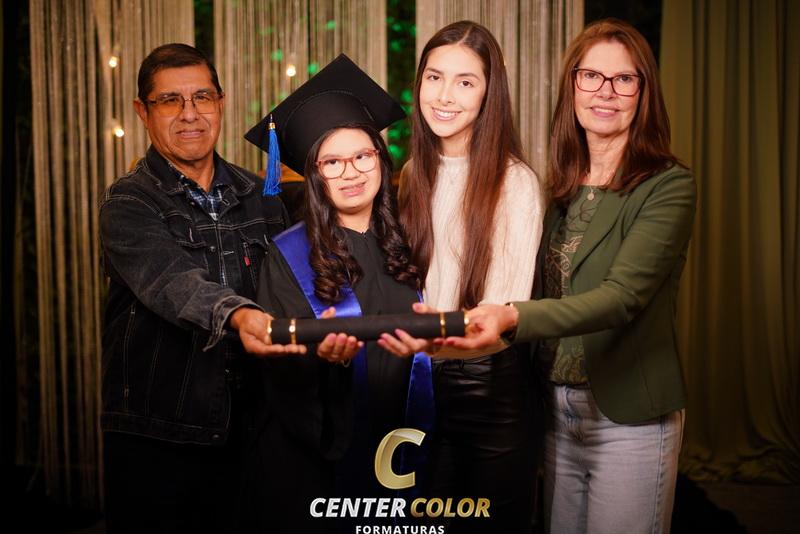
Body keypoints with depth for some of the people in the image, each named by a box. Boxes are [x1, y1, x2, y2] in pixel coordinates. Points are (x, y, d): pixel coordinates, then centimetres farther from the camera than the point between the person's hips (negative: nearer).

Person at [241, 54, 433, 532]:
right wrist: (322, 350, -30)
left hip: (399, 453, 4)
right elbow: (284, 373, -11)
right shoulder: (288, 256, -8)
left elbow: (423, 355, 11)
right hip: (316, 462, -3)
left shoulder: (403, 246, 3)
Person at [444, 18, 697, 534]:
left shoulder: (668, 186, -11)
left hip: (629, 419, -5)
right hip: (557, 413, 5)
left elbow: (623, 295, -23)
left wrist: (513, 318, -37)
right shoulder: (561, 188, 7)